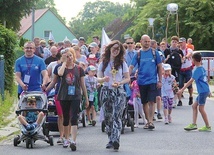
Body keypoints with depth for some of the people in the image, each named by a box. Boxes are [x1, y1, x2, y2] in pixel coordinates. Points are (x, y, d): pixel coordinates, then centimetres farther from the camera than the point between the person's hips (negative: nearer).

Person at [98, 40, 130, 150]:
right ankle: (110, 140, 14)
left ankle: (115, 140, -25)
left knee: (117, 115, -15)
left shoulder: (122, 63, 10)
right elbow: (99, 78, 6)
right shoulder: (103, 63, 10)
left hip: (119, 92, -1)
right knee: (108, 116, 2)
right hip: (106, 91, 2)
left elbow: (127, 78, 8)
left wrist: (119, 82, -11)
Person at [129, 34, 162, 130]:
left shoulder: (154, 53, 2)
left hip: (152, 81, -2)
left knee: (151, 101, -11)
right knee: (144, 103, 9)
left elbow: (159, 67, 6)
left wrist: (160, 81, 1)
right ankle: (148, 121, 19)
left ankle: (151, 121, -13)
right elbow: (131, 67, 0)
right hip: (142, 81, 2)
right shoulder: (138, 54, 4)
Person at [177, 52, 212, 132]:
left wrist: (182, 89, -21)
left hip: (203, 91, -9)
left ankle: (207, 126, 3)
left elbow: (191, 81, -20)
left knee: (201, 108, -2)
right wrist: (208, 91, 28)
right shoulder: (202, 68, 12)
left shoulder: (197, 70, -15)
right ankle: (193, 124, 7)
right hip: (203, 91, 9)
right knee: (194, 106, 11)